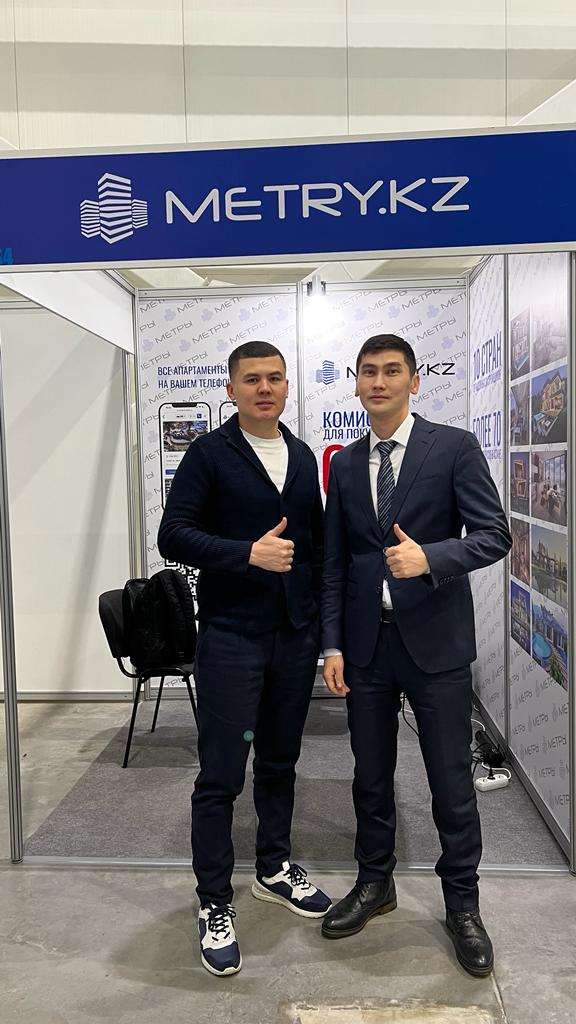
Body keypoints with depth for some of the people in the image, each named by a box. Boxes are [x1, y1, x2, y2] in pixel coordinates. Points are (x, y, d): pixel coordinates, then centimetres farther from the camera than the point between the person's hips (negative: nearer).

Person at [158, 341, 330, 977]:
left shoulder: (302, 457, 12)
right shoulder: (209, 454, -4)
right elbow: (173, 536, -11)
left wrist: (321, 618, 12)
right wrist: (248, 554, -23)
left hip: (295, 636, 5)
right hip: (230, 636, -5)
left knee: (280, 763, 18)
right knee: (221, 775, 1)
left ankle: (273, 869, 38)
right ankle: (214, 904, 18)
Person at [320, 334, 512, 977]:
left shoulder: (455, 447, -3)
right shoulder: (344, 464, 8)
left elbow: (494, 534, -8)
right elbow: (334, 563, 8)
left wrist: (430, 556, -25)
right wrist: (332, 645, 4)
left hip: (435, 639, -3)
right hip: (366, 643, 4)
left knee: (451, 780, 8)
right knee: (371, 777, 16)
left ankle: (462, 903, 30)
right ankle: (374, 883, 38)